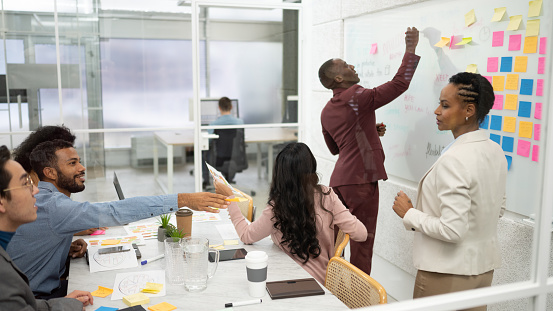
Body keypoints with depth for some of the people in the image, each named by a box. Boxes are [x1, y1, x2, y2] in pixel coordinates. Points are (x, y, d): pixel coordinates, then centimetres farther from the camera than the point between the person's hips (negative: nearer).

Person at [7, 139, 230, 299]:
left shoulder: (45, 197, 5)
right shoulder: (53, 205, -29)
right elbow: (114, 212, -38)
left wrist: (70, 245, -5)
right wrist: (183, 200, -41)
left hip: (50, 285, 9)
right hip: (35, 299, -9)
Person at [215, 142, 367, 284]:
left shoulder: (276, 209, -20)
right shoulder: (326, 196, -11)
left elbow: (246, 236, -5)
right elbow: (361, 234, -8)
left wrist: (229, 197, 0)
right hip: (325, 279, 5)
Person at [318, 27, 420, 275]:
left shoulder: (326, 112, 13)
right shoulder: (356, 97, -11)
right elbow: (399, 84, -16)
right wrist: (411, 48, -6)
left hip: (339, 179, 8)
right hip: (361, 180, -8)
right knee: (362, 243, 0)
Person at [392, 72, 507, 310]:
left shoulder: (454, 159, -26)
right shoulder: (496, 152, 1)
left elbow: (452, 231, -27)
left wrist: (409, 214, -15)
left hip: (448, 275, -8)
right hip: (484, 267, 8)